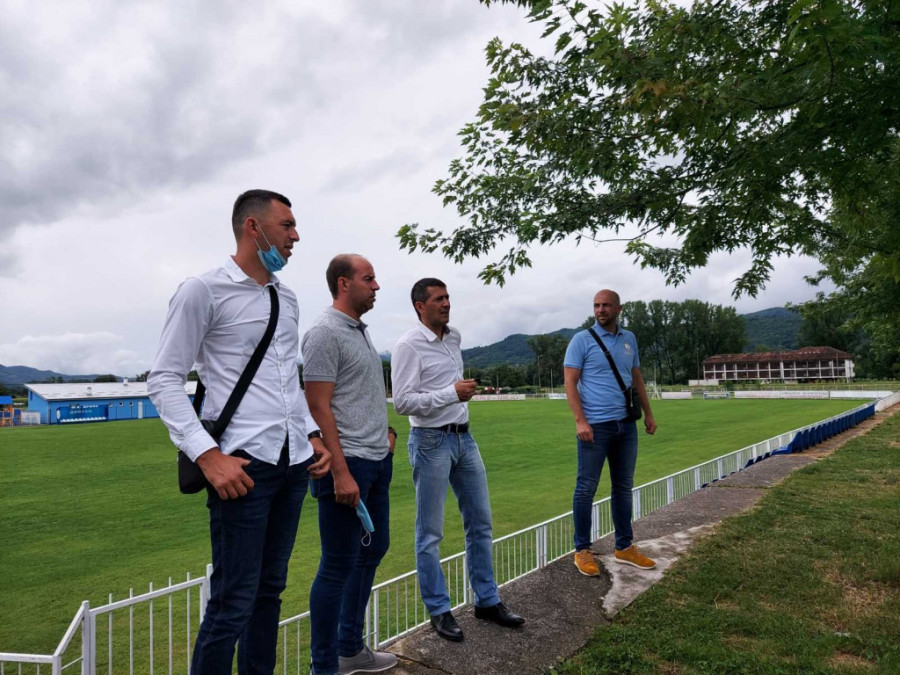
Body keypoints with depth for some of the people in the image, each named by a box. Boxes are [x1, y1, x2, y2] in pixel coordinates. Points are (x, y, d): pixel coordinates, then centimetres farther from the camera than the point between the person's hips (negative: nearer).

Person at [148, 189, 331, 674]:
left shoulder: (287, 298, 15)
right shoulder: (204, 291, -5)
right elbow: (164, 380, -7)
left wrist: (313, 434, 11)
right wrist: (208, 456, -16)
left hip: (295, 462, 7)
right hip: (243, 465, -6)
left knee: (270, 589, 16)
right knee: (233, 602, -1)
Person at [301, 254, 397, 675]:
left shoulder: (361, 331, 15)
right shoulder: (325, 333, -13)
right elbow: (318, 407, -18)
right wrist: (340, 472, -20)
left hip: (378, 461, 10)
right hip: (347, 464, -10)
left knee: (372, 551, 18)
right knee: (339, 566, 1)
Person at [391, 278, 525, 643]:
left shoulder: (454, 337, 9)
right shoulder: (409, 345, -14)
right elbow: (402, 402, -19)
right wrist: (451, 393, -21)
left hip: (464, 438, 8)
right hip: (431, 442, -7)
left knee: (480, 523, 12)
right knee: (430, 533, 4)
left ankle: (487, 600, 25)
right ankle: (439, 610, 18)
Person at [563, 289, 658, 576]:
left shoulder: (629, 339, 13)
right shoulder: (582, 340, -5)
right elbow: (570, 383, -9)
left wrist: (648, 413, 17)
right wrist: (580, 421, -18)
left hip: (626, 425, 6)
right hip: (595, 425, -6)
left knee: (623, 487, 14)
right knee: (586, 488, -1)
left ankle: (624, 547, 26)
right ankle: (582, 550, 11)